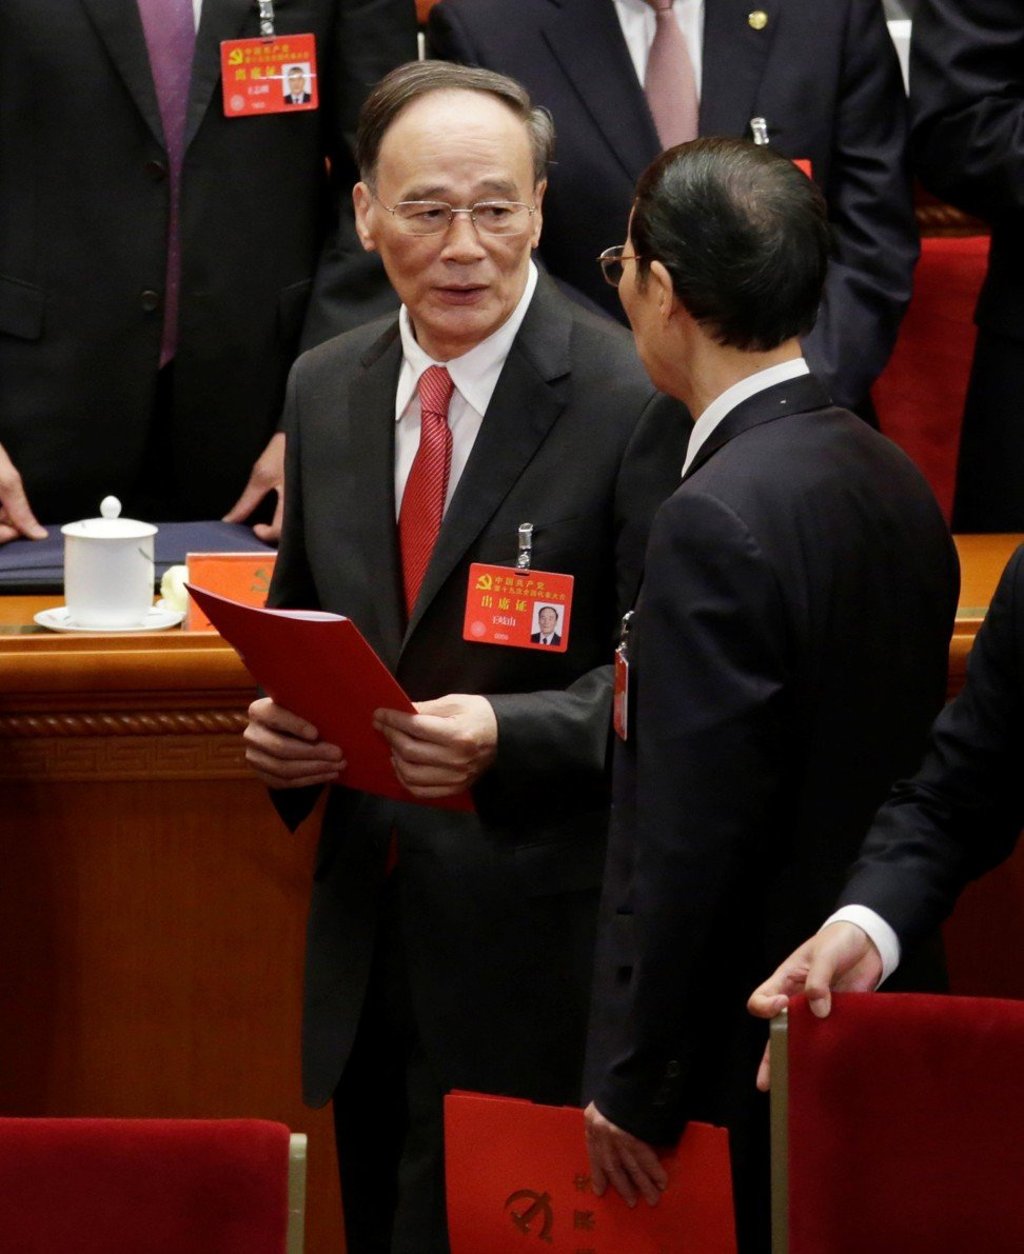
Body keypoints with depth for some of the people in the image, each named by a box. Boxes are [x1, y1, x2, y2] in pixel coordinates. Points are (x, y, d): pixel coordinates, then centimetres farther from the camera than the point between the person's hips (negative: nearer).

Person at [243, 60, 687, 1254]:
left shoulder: (636, 401, -11)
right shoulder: (324, 390, 8)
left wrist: (507, 734, -27)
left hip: (536, 942, -6)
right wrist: (274, 717, -3)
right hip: (367, 925, 6)